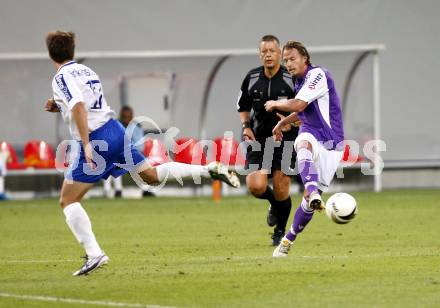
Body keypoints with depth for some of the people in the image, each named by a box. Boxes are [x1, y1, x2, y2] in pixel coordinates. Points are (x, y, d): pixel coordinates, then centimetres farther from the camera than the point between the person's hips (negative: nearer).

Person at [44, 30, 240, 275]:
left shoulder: (62, 78, -8)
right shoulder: (85, 70, 18)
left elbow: (79, 108, -23)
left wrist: (86, 145, -26)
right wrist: (60, 106, 21)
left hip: (95, 140, -8)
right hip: (114, 129, 8)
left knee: (68, 201, -2)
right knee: (151, 175, 20)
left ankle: (94, 253, -14)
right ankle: (209, 170, 7)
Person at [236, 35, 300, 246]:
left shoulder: (291, 79, -8)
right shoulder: (252, 78, 1)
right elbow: (243, 107, 17)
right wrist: (246, 126, 0)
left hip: (285, 140, -2)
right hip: (259, 139, 2)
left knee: (281, 192, -4)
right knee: (255, 186, -14)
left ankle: (280, 232, 21)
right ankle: (274, 204, 22)